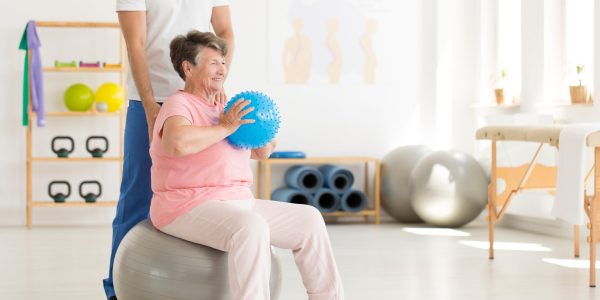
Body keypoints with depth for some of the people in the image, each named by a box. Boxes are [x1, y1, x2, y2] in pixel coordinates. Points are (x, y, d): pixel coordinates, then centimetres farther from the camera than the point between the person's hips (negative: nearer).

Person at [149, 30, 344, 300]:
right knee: (251, 227, -38)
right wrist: (225, 127, -21)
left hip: (237, 205, 9)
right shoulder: (179, 104, -8)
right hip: (190, 209, -9)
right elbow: (178, 142, -33)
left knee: (309, 219, 5)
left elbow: (262, 152, 28)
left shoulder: (221, 110, 18)